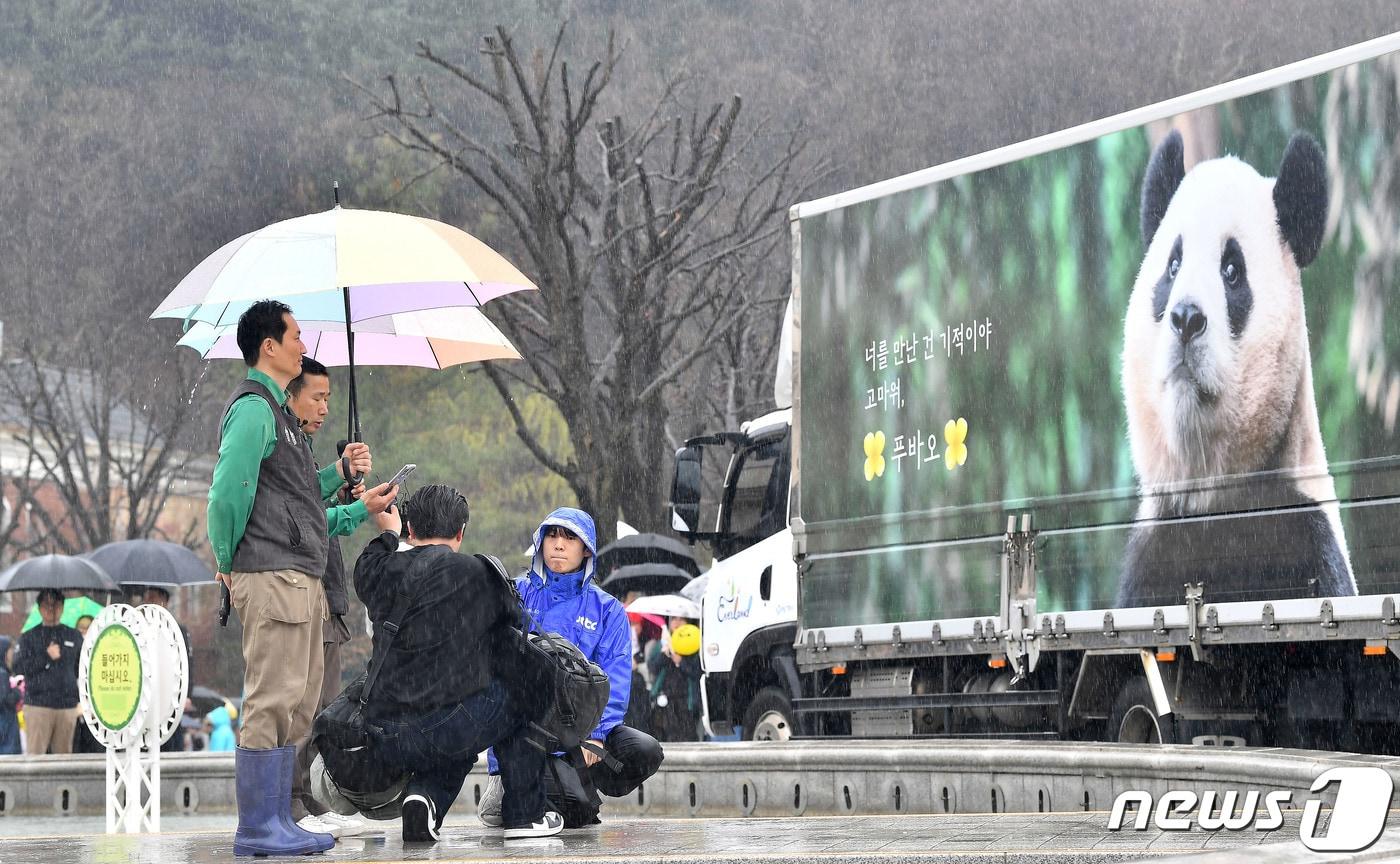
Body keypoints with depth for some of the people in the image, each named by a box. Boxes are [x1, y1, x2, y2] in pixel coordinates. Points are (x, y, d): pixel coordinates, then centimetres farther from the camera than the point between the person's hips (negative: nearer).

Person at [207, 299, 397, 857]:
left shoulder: (277, 412, 24)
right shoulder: (253, 408, -9)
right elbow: (227, 493, -18)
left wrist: (340, 476, 16)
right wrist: (227, 562, -8)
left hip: (302, 579, 10)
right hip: (273, 578, -10)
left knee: (296, 708, 11)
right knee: (270, 706, -10)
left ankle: (277, 823, 15)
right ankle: (256, 831, -9)